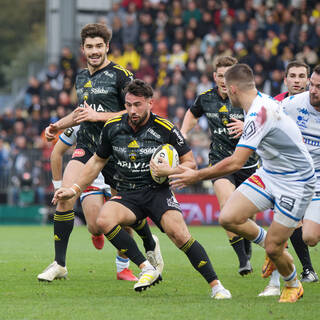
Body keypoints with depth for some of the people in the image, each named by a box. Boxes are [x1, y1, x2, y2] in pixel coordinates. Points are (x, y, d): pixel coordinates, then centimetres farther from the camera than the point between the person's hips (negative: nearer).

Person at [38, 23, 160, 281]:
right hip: (86, 147, 5)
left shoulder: (120, 75, -7)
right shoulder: (81, 77, 14)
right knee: (65, 197, -13)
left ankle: (150, 245, 35)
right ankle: (59, 264, -6)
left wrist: (98, 116, -17)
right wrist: (58, 125, 18)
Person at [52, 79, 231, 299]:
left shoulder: (165, 129, -8)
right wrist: (75, 189, 13)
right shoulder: (112, 128, 2)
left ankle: (216, 285, -16)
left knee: (179, 234, -26)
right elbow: (98, 161, 18)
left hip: (158, 192, -3)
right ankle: (147, 269, -21)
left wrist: (170, 171, -19)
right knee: (104, 220, -28)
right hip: (127, 194, 3)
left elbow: (190, 163, 0)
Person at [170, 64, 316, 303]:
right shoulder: (265, 102, 0)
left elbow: (236, 162, -32)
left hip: (295, 182, -8)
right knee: (228, 218, -8)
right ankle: (267, 240, 19)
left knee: (273, 249, -4)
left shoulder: (258, 115, -29)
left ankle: (293, 286, 25)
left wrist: (197, 176, -24)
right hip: (268, 174, 8)